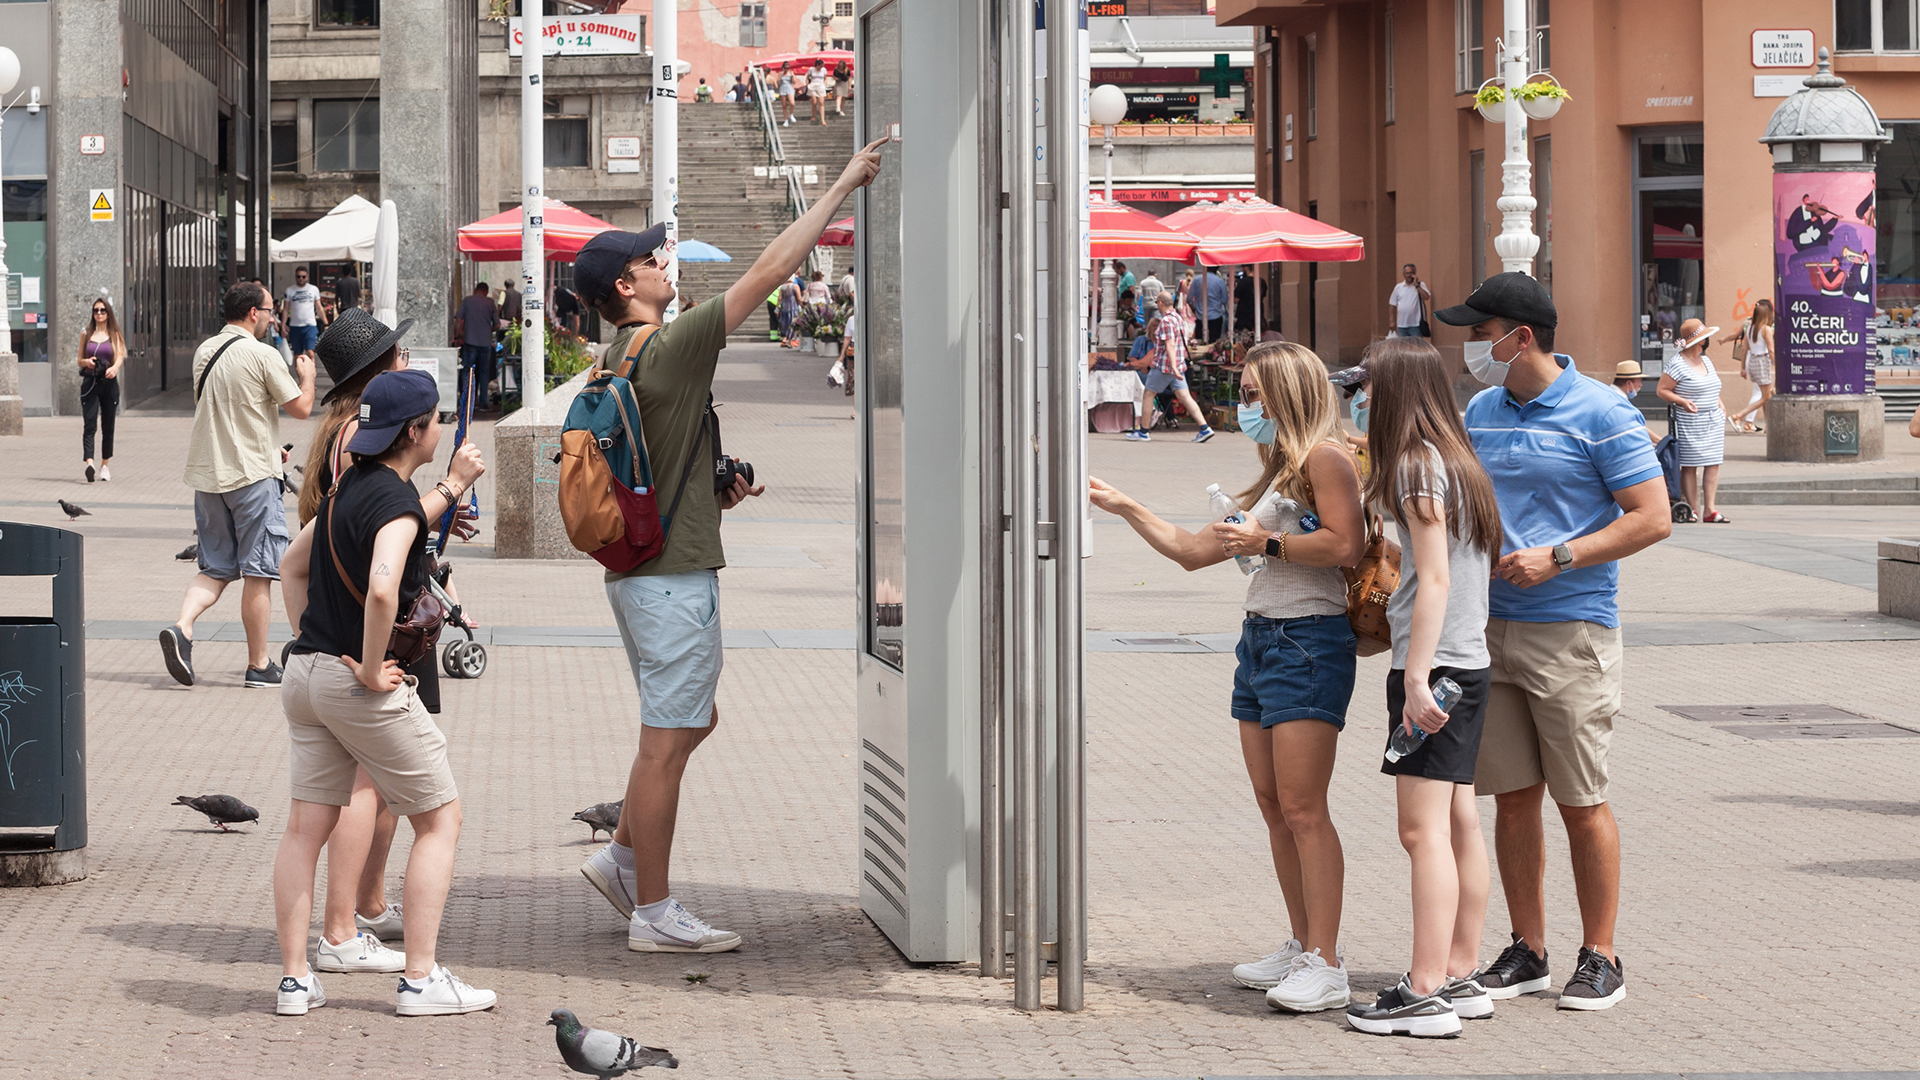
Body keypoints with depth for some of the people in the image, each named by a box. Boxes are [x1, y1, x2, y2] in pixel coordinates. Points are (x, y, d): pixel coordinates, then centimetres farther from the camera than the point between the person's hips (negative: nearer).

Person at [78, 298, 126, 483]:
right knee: (89, 424, -14)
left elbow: (120, 356, -6)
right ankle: (89, 463, -29)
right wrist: (86, 362, -10)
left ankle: (105, 466, 18)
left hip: (109, 383, 0)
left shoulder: (115, 335, 7)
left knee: (108, 427, 6)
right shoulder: (86, 334, 9)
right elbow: (79, 360, 13)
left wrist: (114, 367, -28)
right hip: (89, 383, 0)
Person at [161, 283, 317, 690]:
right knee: (258, 572, 2)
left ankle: (181, 626, -12)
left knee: (216, 567, 13)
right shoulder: (262, 355, -12)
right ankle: (259, 665, 7)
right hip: (252, 474, -6)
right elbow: (301, 408, -8)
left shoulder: (204, 351, 10)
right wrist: (307, 375, 13)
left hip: (207, 473, 6)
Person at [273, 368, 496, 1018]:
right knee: (439, 818, 3)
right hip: (359, 683, -9)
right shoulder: (396, 500, -16)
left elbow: (292, 563, 25)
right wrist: (371, 669, -21)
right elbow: (382, 589, -32)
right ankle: (421, 981, 1)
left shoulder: (349, 488, 12)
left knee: (306, 825, 10)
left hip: (306, 673, 9)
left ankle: (294, 979, 11)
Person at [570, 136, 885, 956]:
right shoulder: (669, 349, -17)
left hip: (641, 564, 10)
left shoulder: (619, 361, 11)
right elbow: (768, 272, -16)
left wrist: (714, 492, 13)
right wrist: (843, 188, -11)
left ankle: (622, 856, 23)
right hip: (673, 572, -10)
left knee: (690, 721, 21)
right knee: (668, 740, -3)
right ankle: (653, 912, 3)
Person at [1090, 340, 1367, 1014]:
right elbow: (1195, 551, 26)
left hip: (1309, 642, -9)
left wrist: (1266, 543, -12)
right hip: (1260, 638, 10)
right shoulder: (1275, 474, 23)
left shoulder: (1323, 458, -5)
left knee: (1302, 808, -12)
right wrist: (1125, 509, 22)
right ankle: (1302, 947, 15)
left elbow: (1345, 544, -20)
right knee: (1273, 804, 8)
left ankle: (1326, 967, -12)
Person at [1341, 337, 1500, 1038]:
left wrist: (1417, 677, -19)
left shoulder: (1417, 464, -12)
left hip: (1432, 661, -10)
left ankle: (1425, 993, -12)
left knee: (1423, 827, -10)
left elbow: (1434, 578, -17)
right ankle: (1461, 977, 16)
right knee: (1458, 822, 12)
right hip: (1469, 662, 10)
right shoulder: (1459, 460, 15)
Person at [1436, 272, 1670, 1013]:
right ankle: (1527, 951, 16)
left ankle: (1599, 957, 9)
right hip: (1490, 626, 6)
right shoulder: (1480, 412, 12)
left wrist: (1557, 557, -16)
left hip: (1571, 631, -6)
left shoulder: (1599, 413, -8)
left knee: (1581, 801, -1)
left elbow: (1652, 518, -10)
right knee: (1513, 796, 7)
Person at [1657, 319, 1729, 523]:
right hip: (1690, 423, -7)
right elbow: (1661, 390, -9)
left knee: (1713, 463, 0)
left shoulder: (1706, 360, 17)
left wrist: (1720, 405, 16)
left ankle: (1709, 510, 1)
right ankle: (1692, 510, 1)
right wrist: (1682, 401, -21)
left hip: (1714, 421, 7)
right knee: (1689, 465, -4)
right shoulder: (1677, 363, -9)